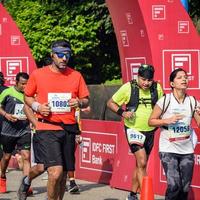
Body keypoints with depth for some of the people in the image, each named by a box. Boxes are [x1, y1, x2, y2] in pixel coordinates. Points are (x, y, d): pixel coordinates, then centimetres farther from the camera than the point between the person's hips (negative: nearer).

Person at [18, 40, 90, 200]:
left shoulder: (76, 76, 7)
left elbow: (86, 100, 13)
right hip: (47, 129, -4)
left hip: (68, 129, 4)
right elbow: (27, 97, 14)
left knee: (64, 175, 9)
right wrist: (37, 106, -6)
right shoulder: (38, 74, 2)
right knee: (56, 172, -19)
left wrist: (79, 102, -9)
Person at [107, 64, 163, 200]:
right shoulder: (128, 88, -10)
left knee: (140, 165, 15)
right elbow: (111, 103, -1)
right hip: (134, 129, -5)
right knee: (142, 163, -17)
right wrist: (122, 112, -18)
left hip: (150, 131, 5)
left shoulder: (157, 88, -1)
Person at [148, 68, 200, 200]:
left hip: (187, 150, 4)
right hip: (168, 150, -4)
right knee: (174, 185, -16)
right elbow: (151, 121, 1)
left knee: (185, 187, 5)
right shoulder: (164, 101, -5)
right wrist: (167, 120, -14)